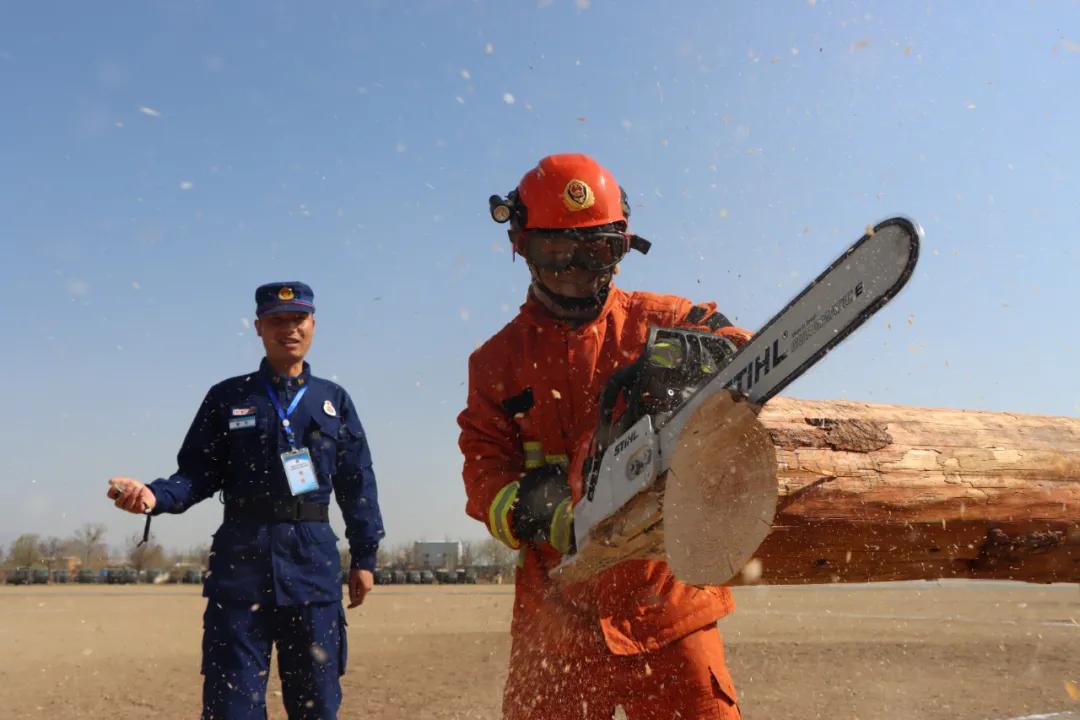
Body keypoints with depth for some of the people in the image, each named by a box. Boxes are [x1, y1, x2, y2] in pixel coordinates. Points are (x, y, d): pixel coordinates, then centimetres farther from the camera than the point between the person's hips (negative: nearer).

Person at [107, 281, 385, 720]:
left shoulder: (334, 400, 12)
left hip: (314, 562, 1)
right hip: (241, 557, -1)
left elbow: (358, 485, 11)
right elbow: (198, 474, 5)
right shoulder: (227, 398, 9)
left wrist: (364, 557, 7)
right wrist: (155, 495, -15)